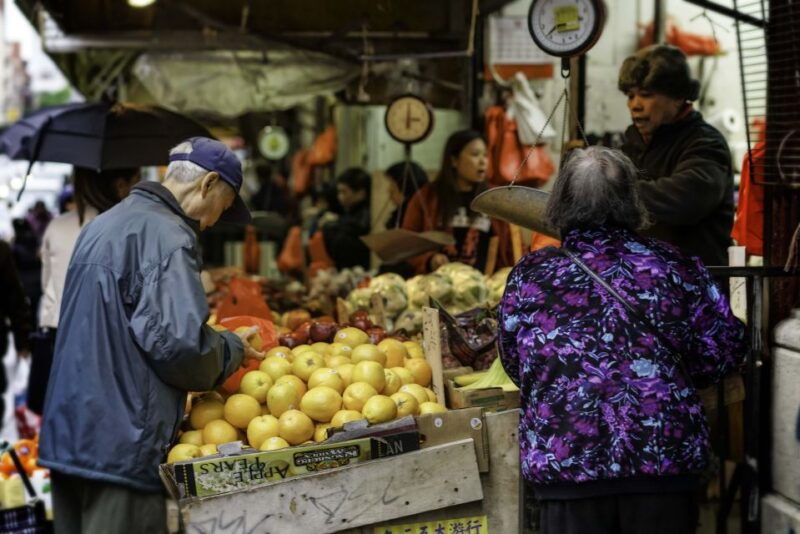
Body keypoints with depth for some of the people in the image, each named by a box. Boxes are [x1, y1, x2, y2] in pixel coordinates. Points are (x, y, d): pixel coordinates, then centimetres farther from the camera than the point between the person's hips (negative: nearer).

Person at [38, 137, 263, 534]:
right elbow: (178, 342, -21)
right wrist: (232, 349, 0)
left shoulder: (102, 225, 17)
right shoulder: (167, 236, -13)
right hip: (120, 444, -9)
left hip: (67, 431, 9)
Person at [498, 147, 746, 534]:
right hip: (666, 456, 0)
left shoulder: (528, 277, 1)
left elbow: (515, 367, 12)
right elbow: (723, 352, 3)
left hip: (563, 457, 0)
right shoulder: (677, 267, 1)